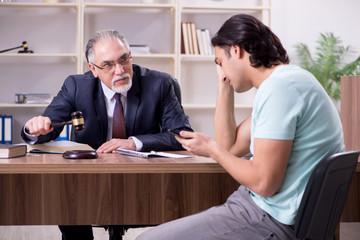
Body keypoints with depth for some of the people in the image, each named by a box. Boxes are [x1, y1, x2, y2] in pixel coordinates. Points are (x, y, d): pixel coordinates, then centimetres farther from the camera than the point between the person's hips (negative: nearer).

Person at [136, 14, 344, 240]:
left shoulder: (279, 86, -20)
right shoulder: (284, 80, 14)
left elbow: (264, 183, -23)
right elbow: (230, 146, 18)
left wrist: (211, 149, -8)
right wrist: (225, 85, 13)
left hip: (274, 221, -11)